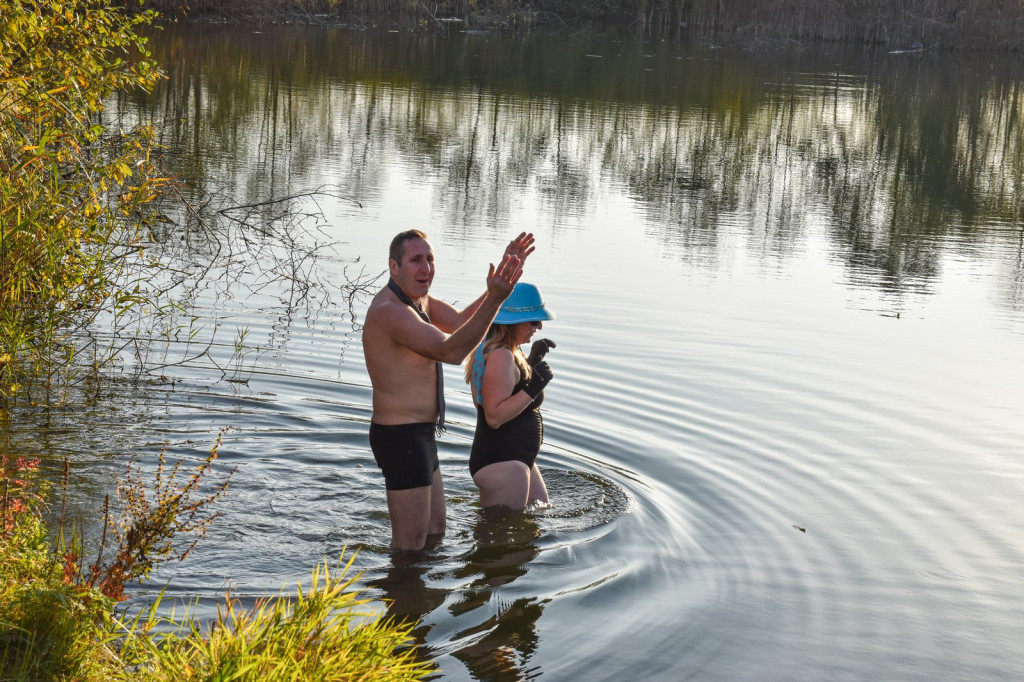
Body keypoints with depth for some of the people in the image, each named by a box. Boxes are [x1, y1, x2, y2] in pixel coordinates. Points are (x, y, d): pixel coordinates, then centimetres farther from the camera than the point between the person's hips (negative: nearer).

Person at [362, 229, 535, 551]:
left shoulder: (418, 299, 9)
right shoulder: (390, 311, -25)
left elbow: (461, 323, 4)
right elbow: (450, 350, -35)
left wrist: (502, 279, -7)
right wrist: (495, 298, -45)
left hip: (420, 434, 11)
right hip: (401, 439, -11)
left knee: (435, 530, 23)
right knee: (410, 544, 0)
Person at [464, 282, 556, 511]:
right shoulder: (501, 357, -21)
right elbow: (494, 416, -26)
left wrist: (532, 361, 12)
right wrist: (533, 388, -26)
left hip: (517, 459, 11)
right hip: (501, 464, -11)